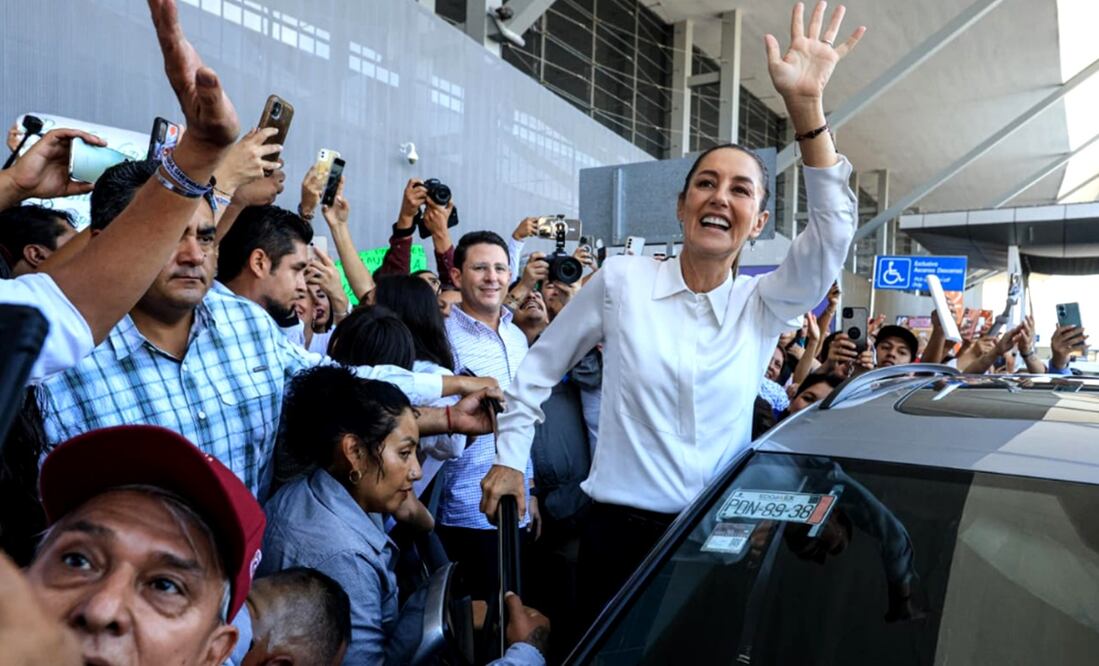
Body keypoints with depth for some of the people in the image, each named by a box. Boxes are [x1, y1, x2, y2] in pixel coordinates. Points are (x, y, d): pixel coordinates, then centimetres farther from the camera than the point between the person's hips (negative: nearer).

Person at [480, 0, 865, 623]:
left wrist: (807, 107, -22)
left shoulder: (763, 307, 2)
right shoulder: (621, 280, -2)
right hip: (623, 529, -2)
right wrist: (511, 458, 5)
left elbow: (833, 232, -14)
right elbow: (540, 368, 8)